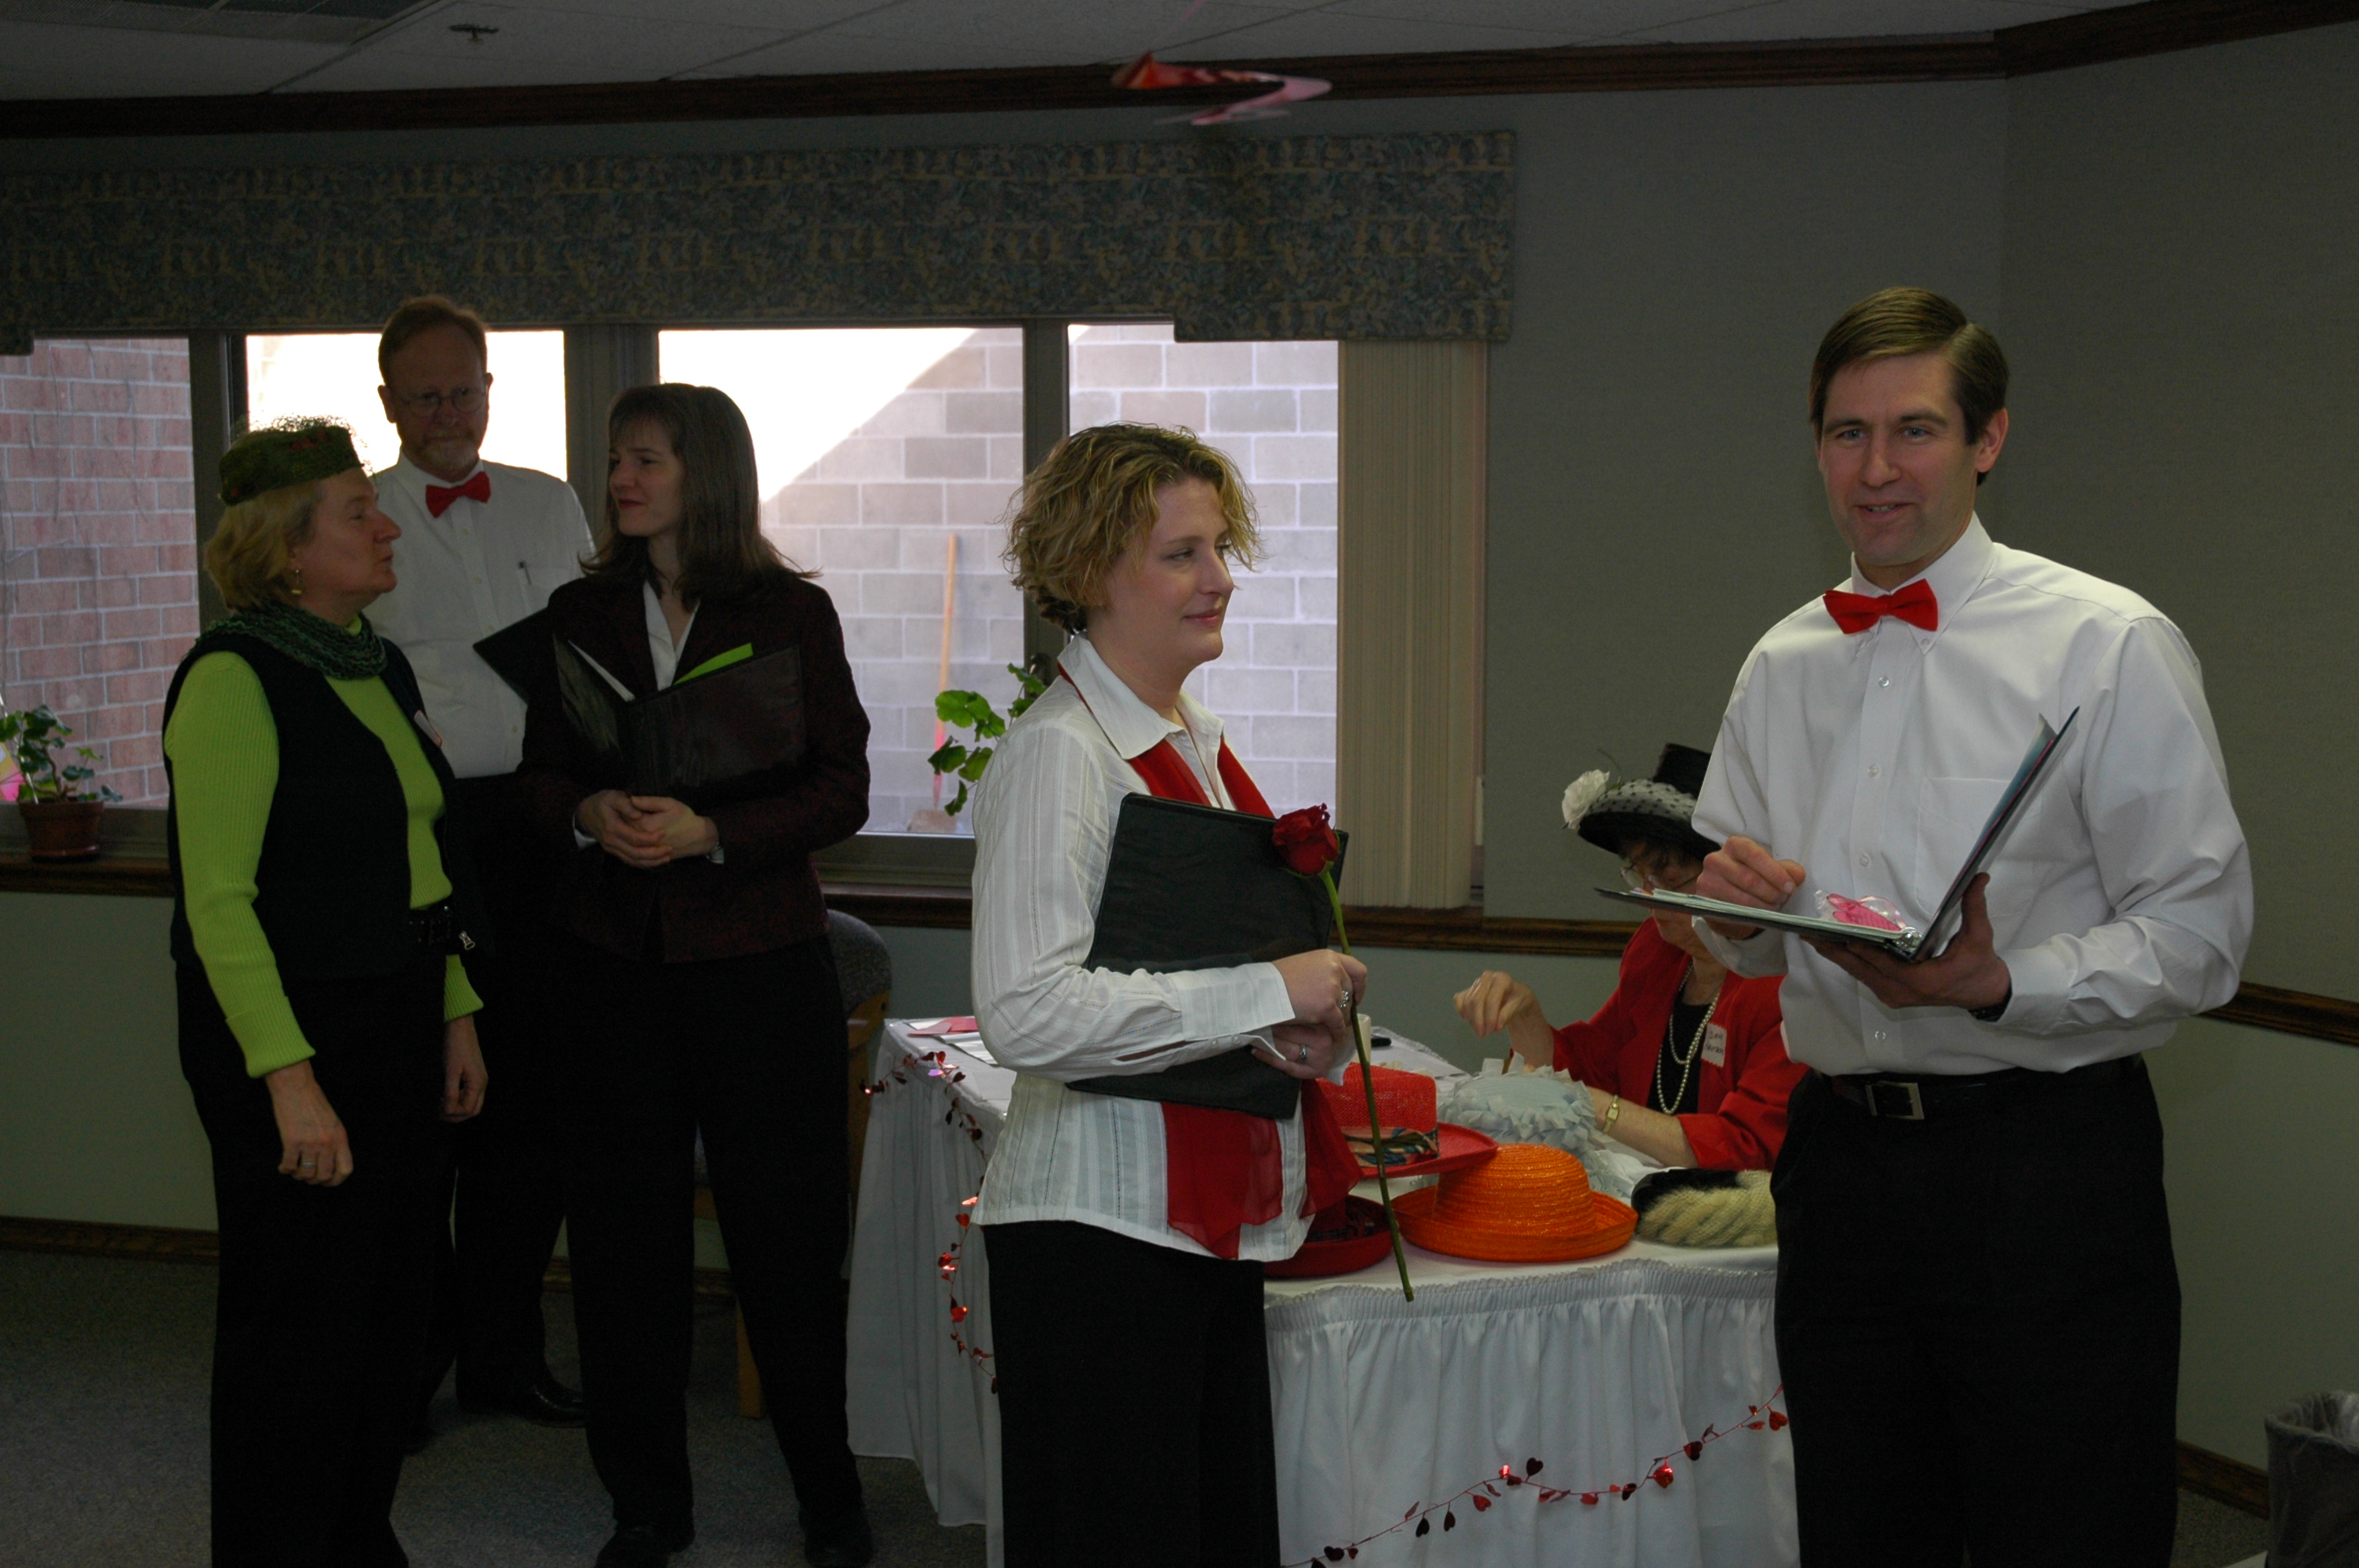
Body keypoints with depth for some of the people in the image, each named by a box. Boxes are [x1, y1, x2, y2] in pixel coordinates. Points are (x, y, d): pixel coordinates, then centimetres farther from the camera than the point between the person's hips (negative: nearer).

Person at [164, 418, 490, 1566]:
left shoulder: (377, 666, 11)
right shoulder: (235, 676, -15)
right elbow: (217, 900, -19)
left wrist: (454, 1014, 15)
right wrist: (288, 1080, -23)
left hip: (394, 1027, 8)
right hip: (291, 1035, -8)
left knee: (390, 1303, 16)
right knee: (299, 1321, 3)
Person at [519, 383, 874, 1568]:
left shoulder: (791, 614, -1)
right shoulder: (581, 614, 9)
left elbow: (841, 791, -4)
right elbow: (539, 775, 11)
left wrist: (711, 832, -18)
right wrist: (590, 814, -12)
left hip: (758, 959, -3)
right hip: (613, 967, 3)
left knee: (787, 1235, 2)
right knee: (624, 1234, 7)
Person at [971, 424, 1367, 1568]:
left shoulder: (1201, 745, 13)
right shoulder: (1057, 753, -14)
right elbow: (1028, 1013, -25)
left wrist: (1305, 1026, 4)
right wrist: (1264, 995, -21)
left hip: (1219, 1217, 9)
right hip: (1101, 1227, -9)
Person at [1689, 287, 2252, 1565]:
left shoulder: (2109, 646, -5)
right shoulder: (1780, 667, 12)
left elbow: (2200, 930, -10)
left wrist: (2000, 983, -25)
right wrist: (1731, 904, -4)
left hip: (2047, 1162, -5)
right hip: (1839, 1159, 5)